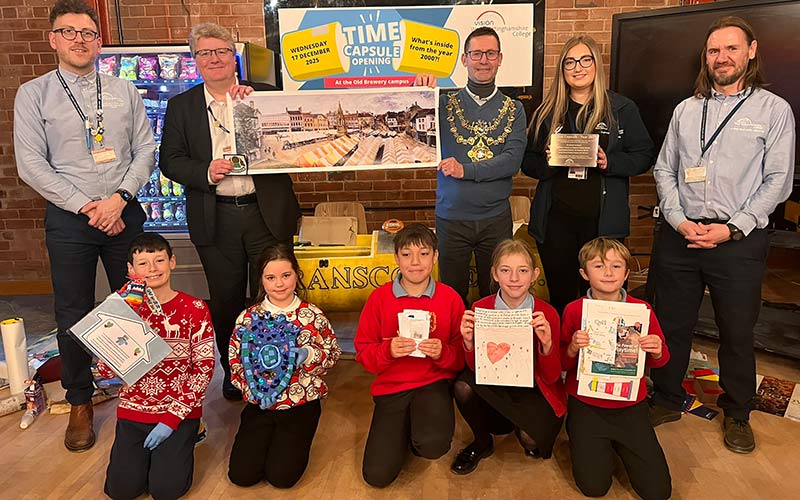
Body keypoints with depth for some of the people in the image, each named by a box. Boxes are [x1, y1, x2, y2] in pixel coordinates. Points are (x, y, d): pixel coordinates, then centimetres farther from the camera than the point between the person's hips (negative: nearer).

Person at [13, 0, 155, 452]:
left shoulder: (125, 91, 7)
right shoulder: (33, 95, 2)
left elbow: (146, 149, 3)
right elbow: (31, 165, -4)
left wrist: (119, 198, -11)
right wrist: (86, 207, -12)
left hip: (124, 212, 2)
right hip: (68, 218, -1)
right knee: (74, 316, 6)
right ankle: (80, 403, 24)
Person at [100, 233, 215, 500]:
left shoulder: (195, 309, -8)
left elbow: (204, 367, -9)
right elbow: (106, 370, -3)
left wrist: (172, 418, -12)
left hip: (180, 410, -2)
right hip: (134, 408, 3)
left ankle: (181, 442, 19)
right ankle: (145, 447, 23)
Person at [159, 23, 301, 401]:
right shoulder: (181, 106, 8)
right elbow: (169, 160, 5)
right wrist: (205, 172, -14)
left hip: (267, 213, -1)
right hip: (215, 219, 1)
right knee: (225, 298, 12)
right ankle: (232, 370, 30)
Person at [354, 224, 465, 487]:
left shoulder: (450, 298, -4)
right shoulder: (379, 297, -3)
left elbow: (463, 356, -1)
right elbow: (363, 352, -2)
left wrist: (443, 352, -22)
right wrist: (388, 351, -22)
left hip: (434, 383, -1)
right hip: (391, 386, 1)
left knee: (434, 446, -30)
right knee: (377, 475, -8)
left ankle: (421, 434, 9)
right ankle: (404, 430, 24)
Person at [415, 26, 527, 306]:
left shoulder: (513, 110, 4)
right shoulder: (444, 104, 2)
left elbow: (512, 160, -9)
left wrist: (465, 170, -18)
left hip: (496, 218, 1)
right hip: (451, 217, -1)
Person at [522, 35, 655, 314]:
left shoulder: (622, 109, 5)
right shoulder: (548, 111, 10)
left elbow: (644, 156, 4)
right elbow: (528, 163, 11)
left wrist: (610, 163, -14)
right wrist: (547, 163, -11)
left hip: (603, 221, -1)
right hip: (555, 219, 1)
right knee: (560, 297, 9)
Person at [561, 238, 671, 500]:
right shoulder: (574, 310, -9)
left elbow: (659, 360, 5)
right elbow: (562, 364, -3)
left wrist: (657, 352, -18)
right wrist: (572, 349, -24)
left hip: (630, 405, 2)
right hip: (586, 404, -1)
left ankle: (617, 444, 26)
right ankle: (587, 442, 24)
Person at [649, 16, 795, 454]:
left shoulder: (774, 110, 2)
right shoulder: (686, 109, 11)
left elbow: (778, 181, -3)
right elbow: (664, 169, 9)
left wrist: (732, 228, -13)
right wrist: (678, 220, -6)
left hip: (739, 240, -2)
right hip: (679, 235, 3)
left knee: (737, 332, 9)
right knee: (671, 324, 10)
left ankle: (737, 414, 29)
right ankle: (666, 401, 28)